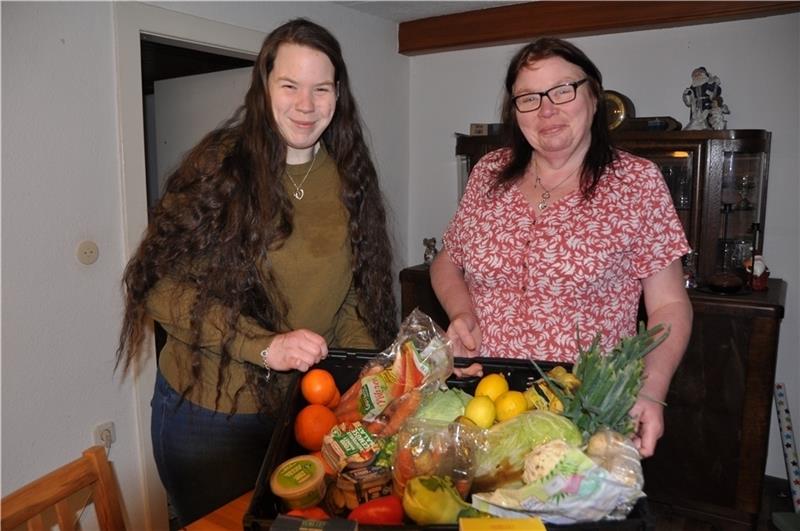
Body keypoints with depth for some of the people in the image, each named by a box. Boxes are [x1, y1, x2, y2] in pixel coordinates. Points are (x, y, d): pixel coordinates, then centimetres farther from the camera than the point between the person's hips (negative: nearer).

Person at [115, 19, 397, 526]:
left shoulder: (348, 178, 0)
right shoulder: (218, 165, -14)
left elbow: (355, 290, 4)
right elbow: (162, 285, -16)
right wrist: (264, 346, -26)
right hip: (209, 413, -4)